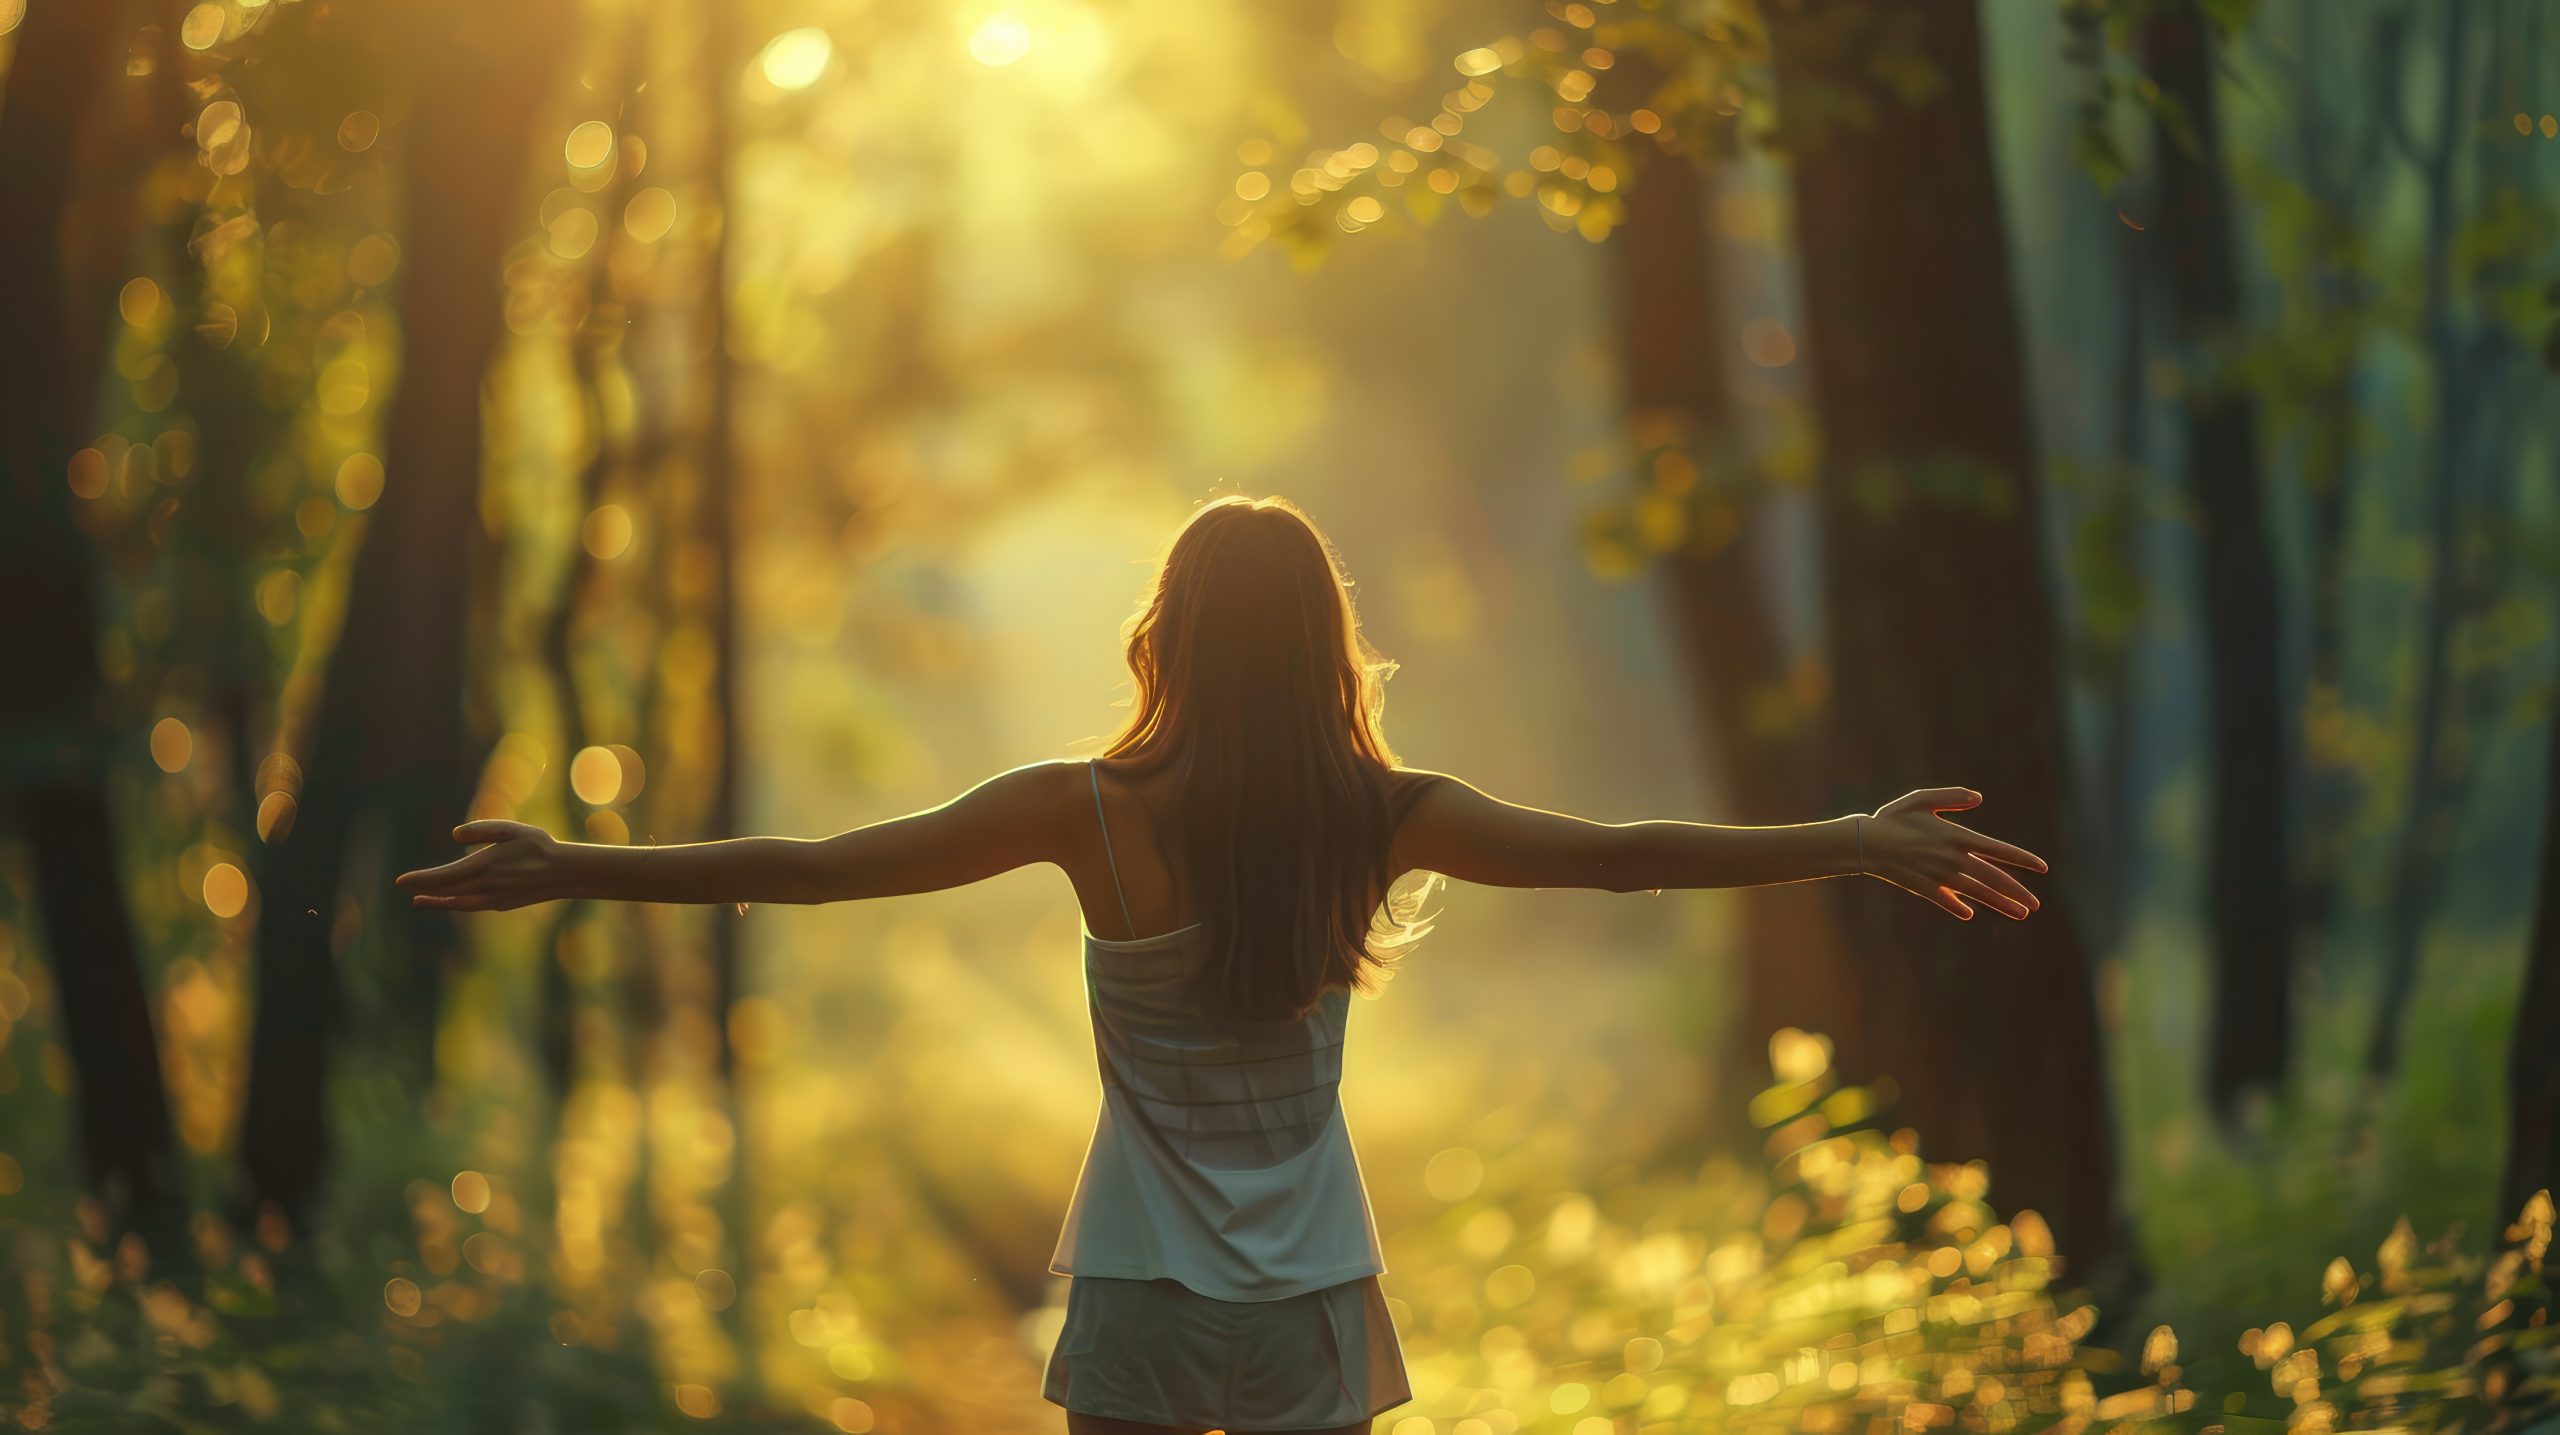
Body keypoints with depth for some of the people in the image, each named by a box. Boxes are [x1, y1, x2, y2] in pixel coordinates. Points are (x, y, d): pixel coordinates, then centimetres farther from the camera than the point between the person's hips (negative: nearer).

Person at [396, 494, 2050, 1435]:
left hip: (1140, 1294, -2)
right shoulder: (1384, 819, -6)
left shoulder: (1093, 815, -11)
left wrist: (573, 870, -4)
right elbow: (1621, 853, -3)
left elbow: (810, 866, -10)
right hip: (1310, 1288, 2)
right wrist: (1866, 845, 5)